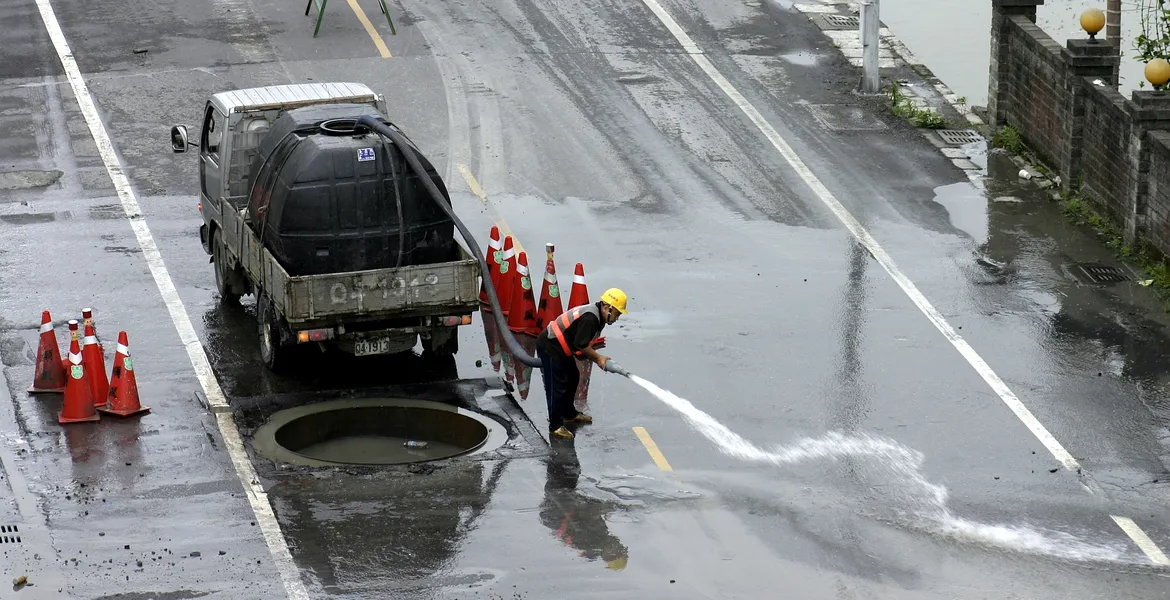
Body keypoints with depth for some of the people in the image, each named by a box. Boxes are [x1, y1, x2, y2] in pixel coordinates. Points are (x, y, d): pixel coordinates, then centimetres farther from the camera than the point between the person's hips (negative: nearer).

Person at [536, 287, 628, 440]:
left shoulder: (597, 316, 7)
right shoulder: (589, 318, -26)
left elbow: (584, 344, 13)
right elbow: (581, 345, -24)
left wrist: (597, 358, 3)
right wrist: (598, 358, -14)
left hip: (559, 348, 11)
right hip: (549, 347, -11)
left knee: (572, 379, 24)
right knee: (557, 387, -7)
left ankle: (569, 414, 41)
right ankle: (555, 426, -1)